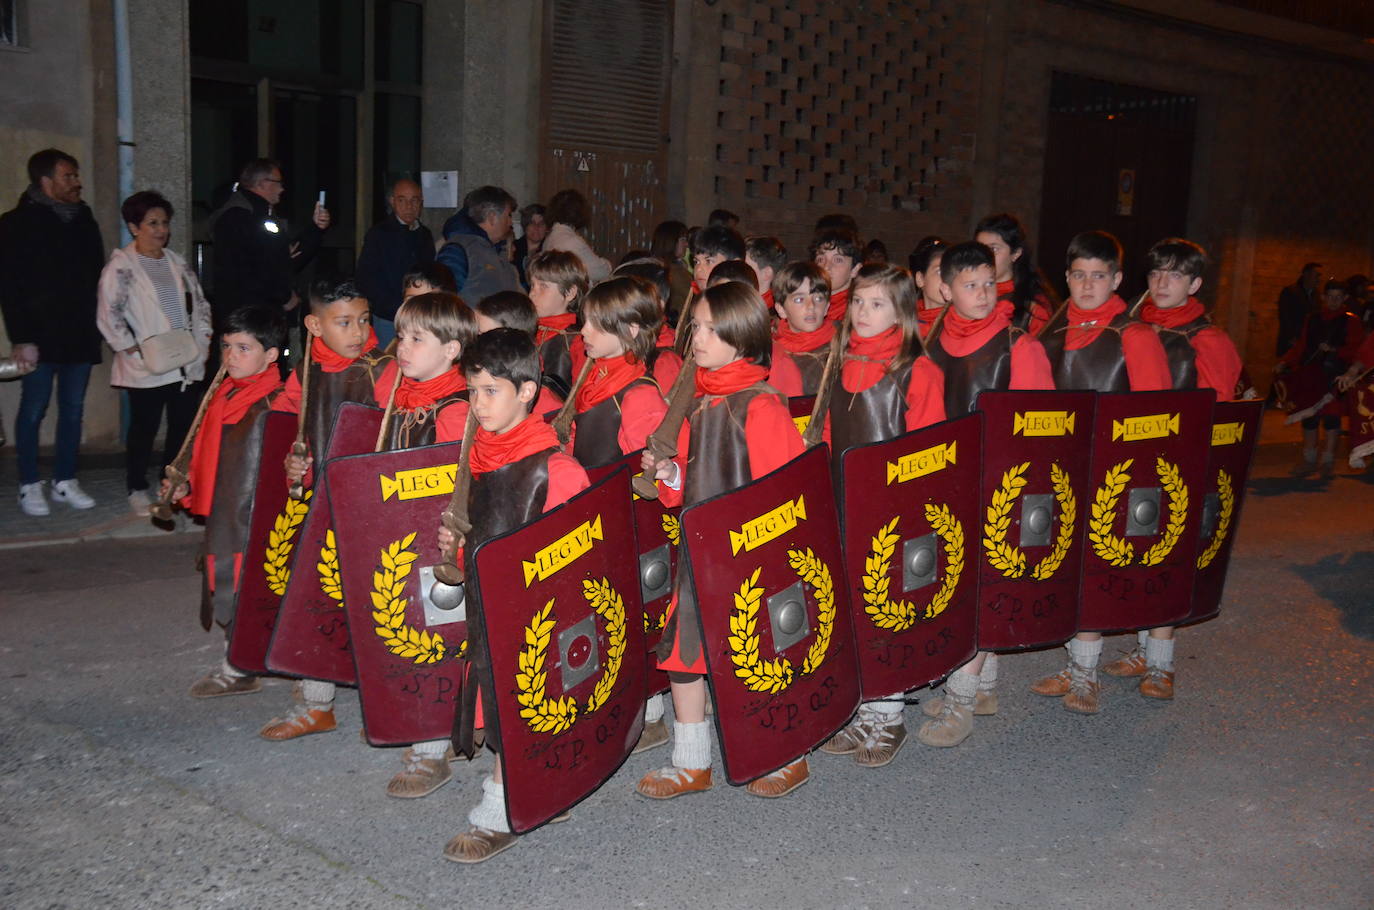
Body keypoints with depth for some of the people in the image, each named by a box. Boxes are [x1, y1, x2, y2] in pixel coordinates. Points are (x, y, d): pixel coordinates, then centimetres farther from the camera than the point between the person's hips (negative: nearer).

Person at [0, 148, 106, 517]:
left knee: (73, 409, 7)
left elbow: (97, 275, 16)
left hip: (80, 334, 5)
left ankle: (65, 480, 15)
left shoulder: (84, 220, 13)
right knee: (33, 410, 0)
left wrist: (98, 324, 6)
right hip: (41, 336, -5)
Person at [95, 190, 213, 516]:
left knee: (184, 425, 8)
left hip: (187, 363, 5)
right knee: (144, 428, 2)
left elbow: (200, 303, 19)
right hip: (147, 367, -5)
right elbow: (109, 315, -11)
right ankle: (137, 490, 15)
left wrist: (203, 340, 7)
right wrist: (136, 351, -14)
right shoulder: (120, 266, -6)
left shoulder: (177, 263, 13)